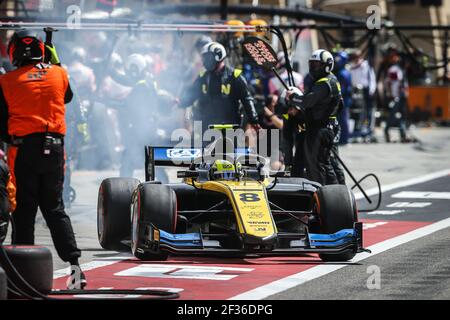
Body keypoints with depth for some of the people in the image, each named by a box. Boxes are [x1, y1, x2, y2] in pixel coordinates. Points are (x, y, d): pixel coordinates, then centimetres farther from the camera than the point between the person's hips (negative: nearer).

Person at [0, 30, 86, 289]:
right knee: (54, 207, 10)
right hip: (54, 147, 3)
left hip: (24, 149, -3)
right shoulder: (58, 74, 4)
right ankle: (74, 263, -2)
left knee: (24, 210, 5)